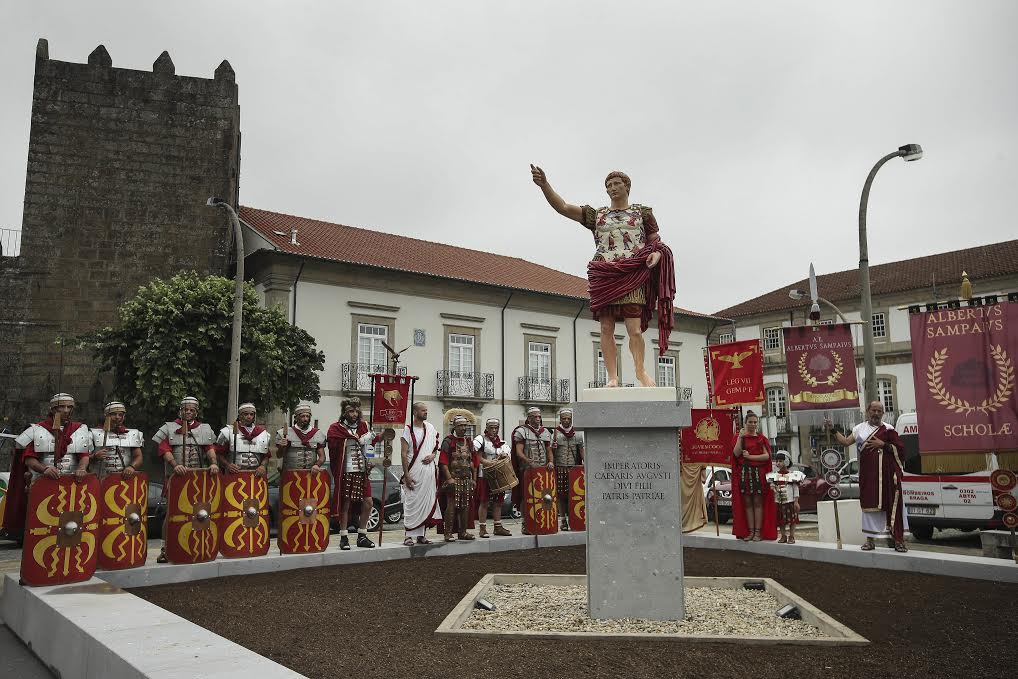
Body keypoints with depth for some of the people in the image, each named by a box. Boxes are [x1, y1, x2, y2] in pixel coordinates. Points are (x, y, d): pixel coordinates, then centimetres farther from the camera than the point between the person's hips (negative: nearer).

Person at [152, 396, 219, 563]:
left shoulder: (204, 429, 13)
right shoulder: (169, 428, 5)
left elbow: (210, 448, 2)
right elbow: (163, 449, -6)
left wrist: (213, 462, -18)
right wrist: (175, 465, -22)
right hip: (176, 477, -3)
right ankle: (165, 549, 5)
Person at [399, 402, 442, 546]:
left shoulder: (431, 428, 11)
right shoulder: (408, 430, -5)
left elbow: (436, 447, 21)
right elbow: (403, 453, -8)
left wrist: (433, 456, -2)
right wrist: (406, 475, -13)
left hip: (429, 473, 5)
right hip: (414, 473, -5)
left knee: (427, 504, 7)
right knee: (412, 504, -6)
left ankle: (421, 535, 15)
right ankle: (409, 535, 0)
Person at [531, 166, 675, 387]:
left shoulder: (642, 212, 16)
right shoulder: (597, 215, 18)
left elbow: (655, 241, 19)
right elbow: (563, 207, 9)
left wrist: (657, 253, -6)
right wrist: (544, 184, -4)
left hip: (632, 277, -2)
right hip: (604, 276, 2)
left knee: (634, 328, -12)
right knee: (606, 328, -4)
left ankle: (641, 371, 2)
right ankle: (612, 377, -1)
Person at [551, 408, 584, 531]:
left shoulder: (577, 433, 10)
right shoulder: (556, 433, 5)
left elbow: (581, 450, 9)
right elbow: (551, 452, 6)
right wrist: (553, 446, -13)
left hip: (574, 468, 1)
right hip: (560, 468, -1)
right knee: (561, 495, -1)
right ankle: (564, 520, 8)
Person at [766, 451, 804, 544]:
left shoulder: (793, 475, -4)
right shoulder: (774, 475, 5)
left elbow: (795, 488, -3)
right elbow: (771, 483, 8)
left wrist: (796, 501, -7)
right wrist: (772, 486, -18)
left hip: (790, 501, -3)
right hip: (779, 501, 3)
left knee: (792, 519, 2)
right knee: (781, 519, 7)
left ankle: (791, 536, 10)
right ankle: (783, 536, 18)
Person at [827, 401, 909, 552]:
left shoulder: (888, 429, 2)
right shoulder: (860, 428, 12)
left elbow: (901, 448, -1)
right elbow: (846, 441, 7)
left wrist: (883, 445, -12)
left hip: (887, 474, -3)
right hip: (867, 474, 3)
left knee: (892, 504, -4)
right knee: (869, 504, 6)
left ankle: (898, 539, 1)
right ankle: (870, 539, 13)